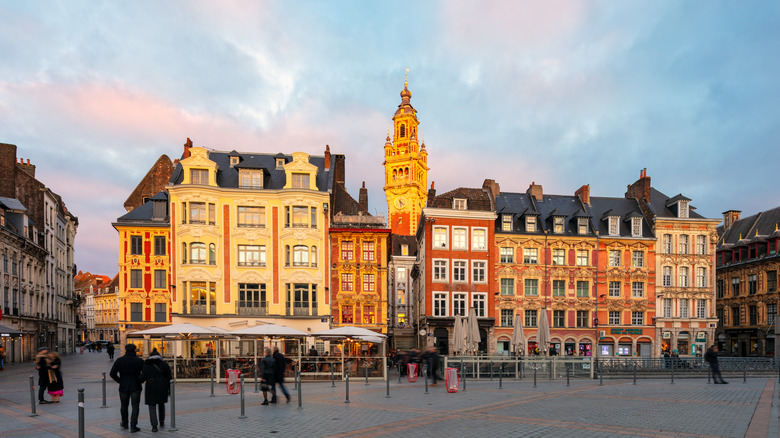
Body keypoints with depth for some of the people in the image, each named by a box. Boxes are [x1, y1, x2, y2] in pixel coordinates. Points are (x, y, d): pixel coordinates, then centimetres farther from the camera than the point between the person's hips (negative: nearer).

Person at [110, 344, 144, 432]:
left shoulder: (119, 360, -2)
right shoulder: (139, 361, -6)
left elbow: (112, 373, -5)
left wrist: (119, 381, 9)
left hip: (123, 387, 2)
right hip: (135, 387, -2)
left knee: (124, 406, 19)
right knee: (135, 407, 2)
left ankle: (124, 423, 35)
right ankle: (133, 426, -3)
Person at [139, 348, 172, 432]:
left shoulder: (146, 365, 4)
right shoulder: (164, 364, 6)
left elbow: (143, 378, -4)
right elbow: (169, 378, 3)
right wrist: (169, 390, 9)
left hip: (151, 387, -2)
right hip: (162, 387, 2)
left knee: (152, 406, 4)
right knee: (161, 403, 23)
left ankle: (154, 426, -6)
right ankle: (162, 422, 26)